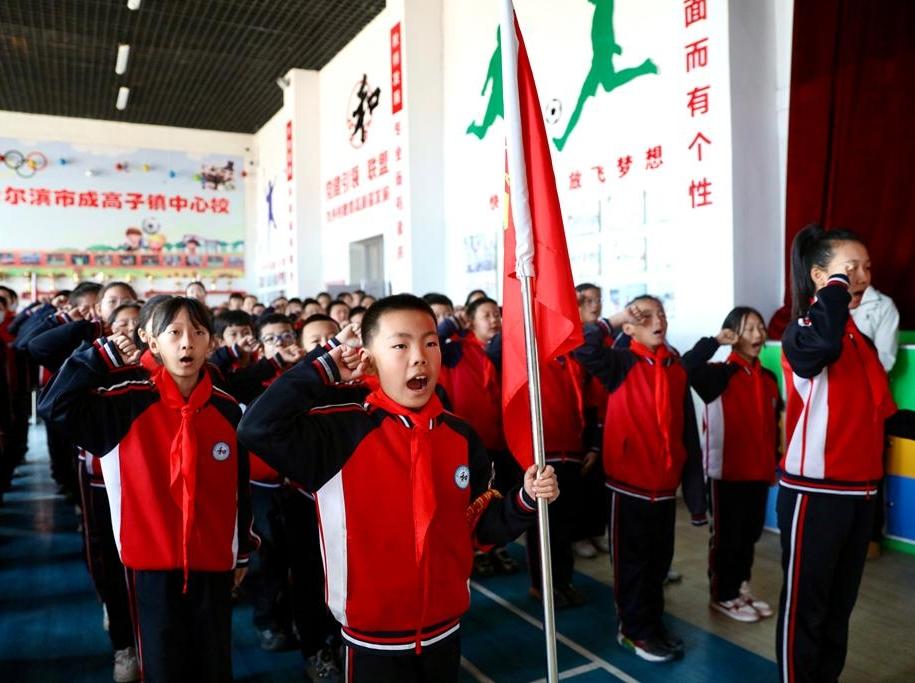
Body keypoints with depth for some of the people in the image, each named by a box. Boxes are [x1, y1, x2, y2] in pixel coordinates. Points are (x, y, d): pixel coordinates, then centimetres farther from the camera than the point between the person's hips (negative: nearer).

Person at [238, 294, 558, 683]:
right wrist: (326, 370, -23)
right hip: (375, 641, -4)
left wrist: (524, 500, -14)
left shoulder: (460, 436, -3)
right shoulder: (342, 432, -17)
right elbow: (258, 428, -30)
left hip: (445, 630, 4)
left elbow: (480, 527, 4)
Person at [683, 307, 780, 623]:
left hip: (759, 471, 6)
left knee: (750, 533, 17)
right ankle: (722, 595, 20)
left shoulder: (769, 379, 9)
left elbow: (773, 427, 15)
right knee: (726, 535, 6)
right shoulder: (720, 374, -11)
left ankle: (741, 589, 34)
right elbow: (687, 366, -33)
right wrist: (715, 341, -24)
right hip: (727, 471, -6)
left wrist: (774, 464, 16)